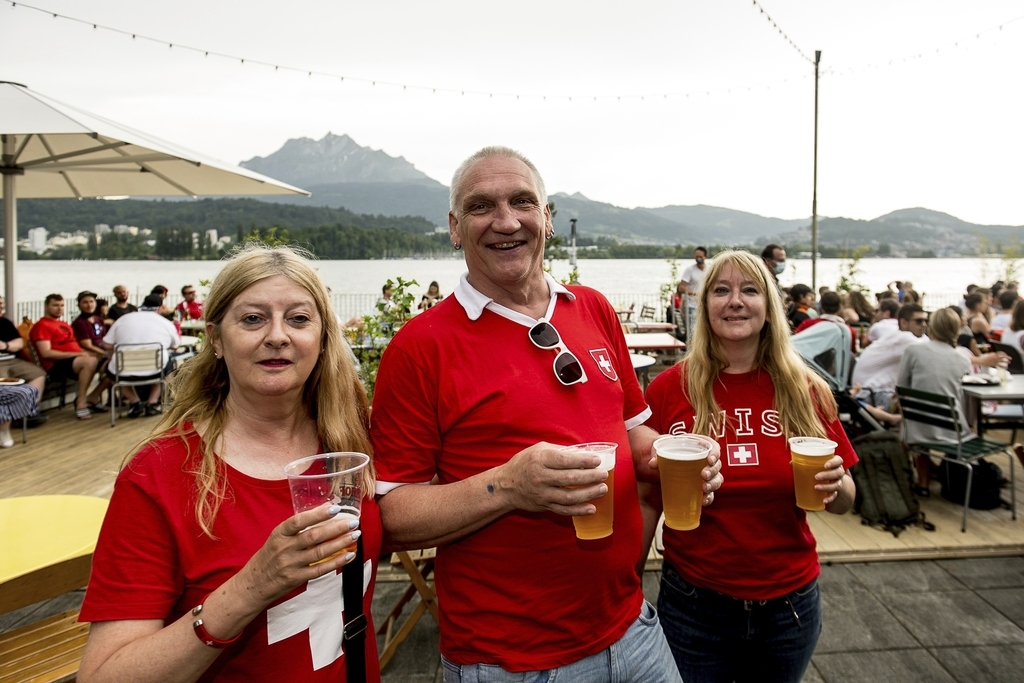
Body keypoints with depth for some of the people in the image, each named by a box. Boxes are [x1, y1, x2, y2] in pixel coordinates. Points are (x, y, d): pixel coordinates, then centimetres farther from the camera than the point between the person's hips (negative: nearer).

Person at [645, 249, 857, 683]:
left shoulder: (807, 391, -5)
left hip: (789, 604, 2)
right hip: (692, 604, -2)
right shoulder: (668, 389, -11)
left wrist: (836, 485, -17)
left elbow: (843, 502, 4)